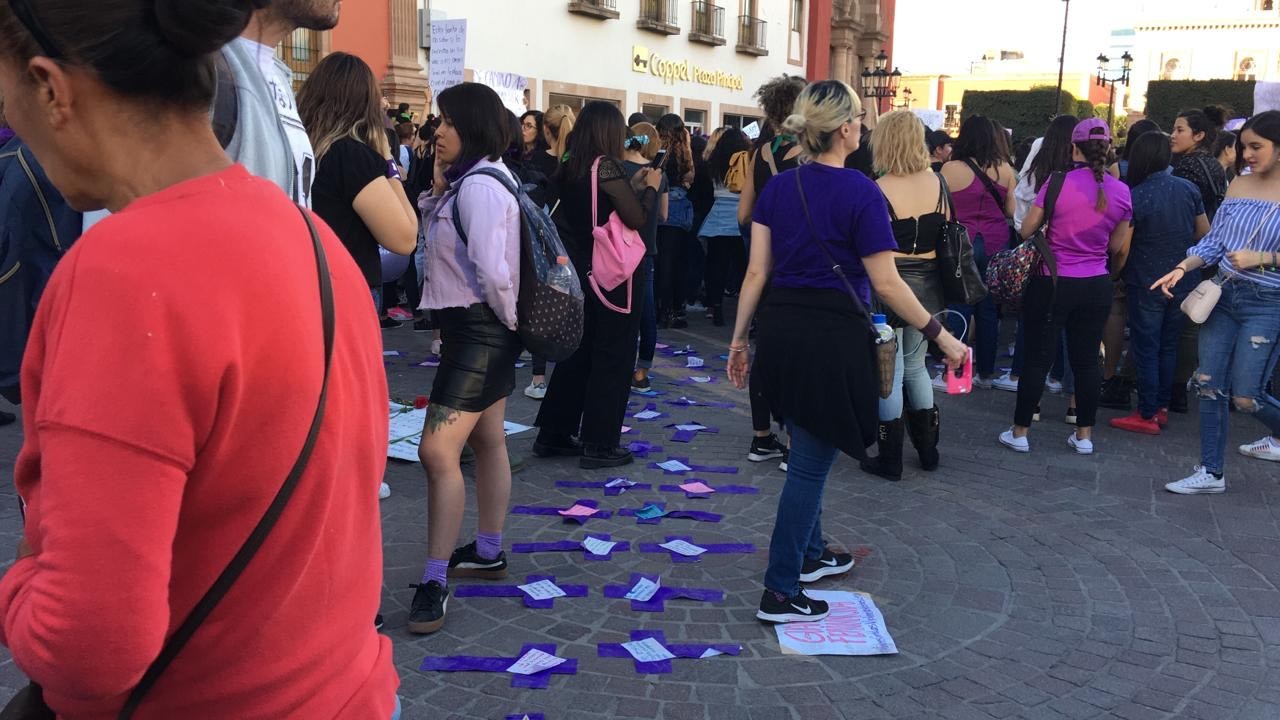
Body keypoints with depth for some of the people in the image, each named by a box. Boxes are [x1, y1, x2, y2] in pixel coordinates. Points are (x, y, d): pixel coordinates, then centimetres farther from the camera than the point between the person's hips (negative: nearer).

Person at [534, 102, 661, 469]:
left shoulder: (571, 168, 6)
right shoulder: (606, 166, -17)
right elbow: (637, 218, -18)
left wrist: (632, 185, 14)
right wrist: (650, 187, -2)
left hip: (583, 270, 8)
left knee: (578, 351, 17)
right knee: (613, 357, 2)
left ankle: (553, 434, 23)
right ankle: (599, 445, 7)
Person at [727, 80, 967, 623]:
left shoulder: (779, 187, 5)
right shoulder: (860, 192, -12)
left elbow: (756, 271, 4)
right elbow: (886, 284, -12)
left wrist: (738, 338, 9)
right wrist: (941, 337, -6)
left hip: (783, 329, 7)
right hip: (833, 335, -6)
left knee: (807, 451, 23)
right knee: (811, 462, 2)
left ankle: (809, 553, 39)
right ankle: (780, 592, 7)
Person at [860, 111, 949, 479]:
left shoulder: (878, 190, -16)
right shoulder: (937, 182, 0)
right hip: (928, 283, 5)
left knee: (889, 372, 4)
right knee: (915, 366, 21)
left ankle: (890, 459, 13)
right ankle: (928, 449, 29)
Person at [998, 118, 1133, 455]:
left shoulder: (1058, 182, -13)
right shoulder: (1121, 191, -1)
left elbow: (1026, 230, -5)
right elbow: (1119, 248, 7)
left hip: (1053, 283, -3)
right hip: (1096, 287, 3)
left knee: (1037, 359, 4)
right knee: (1087, 360, 12)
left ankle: (1020, 433, 11)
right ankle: (1084, 435, 21)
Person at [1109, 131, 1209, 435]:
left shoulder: (1136, 197, -18)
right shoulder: (1188, 189, -1)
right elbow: (1204, 231, 8)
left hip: (1147, 285, -5)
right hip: (1184, 282, 5)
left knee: (1146, 349, 3)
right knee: (1168, 346, 16)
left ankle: (1147, 415, 8)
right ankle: (1162, 407, 24)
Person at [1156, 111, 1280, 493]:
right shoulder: (1238, 186, 5)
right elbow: (1213, 240, 8)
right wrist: (1181, 268, -4)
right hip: (1222, 294, 5)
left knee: (1245, 396, -3)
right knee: (1209, 386, 4)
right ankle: (1211, 472, 15)